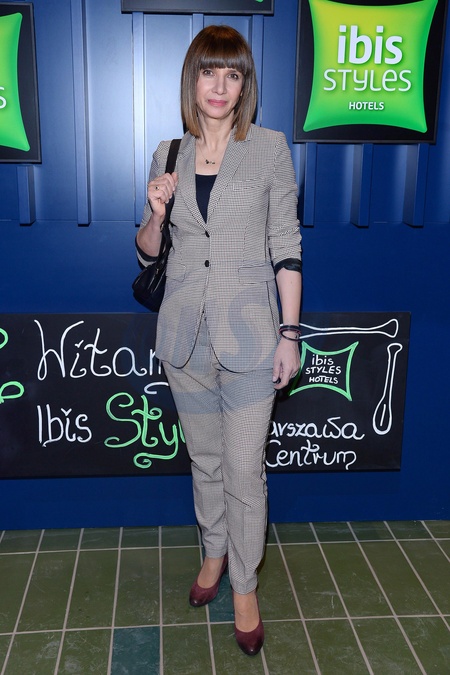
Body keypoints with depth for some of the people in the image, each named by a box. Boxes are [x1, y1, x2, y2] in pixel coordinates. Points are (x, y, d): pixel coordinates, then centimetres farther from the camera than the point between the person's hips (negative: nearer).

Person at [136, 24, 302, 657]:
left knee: (244, 470, 3)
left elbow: (286, 246, -2)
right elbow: (147, 251, 12)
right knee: (205, 459, 18)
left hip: (249, 335, -3)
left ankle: (245, 587, 24)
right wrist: (156, 212, -10)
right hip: (186, 332, 3)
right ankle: (214, 553, 41)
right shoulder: (168, 154, 6)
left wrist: (290, 333, -7)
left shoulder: (270, 148, -2)